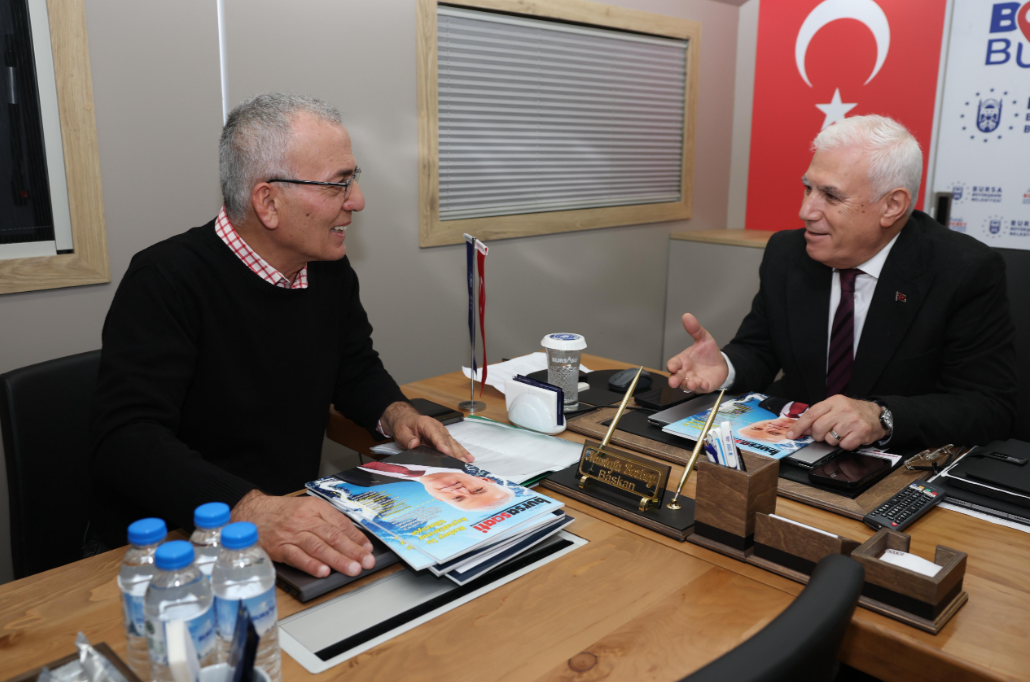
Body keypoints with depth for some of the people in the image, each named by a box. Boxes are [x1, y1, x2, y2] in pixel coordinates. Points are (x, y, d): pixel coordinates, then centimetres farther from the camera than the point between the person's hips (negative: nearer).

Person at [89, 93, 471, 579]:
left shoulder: (331, 270, 5)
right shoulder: (167, 280, -17)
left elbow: (355, 370, 20)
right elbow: (124, 439, -27)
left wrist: (393, 412, -2)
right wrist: (247, 510, -42)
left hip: (299, 529, 7)